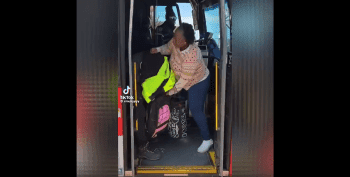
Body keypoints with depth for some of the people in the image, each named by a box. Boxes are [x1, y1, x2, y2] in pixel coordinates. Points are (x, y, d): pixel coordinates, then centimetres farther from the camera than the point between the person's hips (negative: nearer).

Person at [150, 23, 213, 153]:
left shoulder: (191, 57, -41)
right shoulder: (175, 42, -20)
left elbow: (184, 79, -30)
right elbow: (168, 48, 6)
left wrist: (172, 91, -18)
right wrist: (158, 49, -15)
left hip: (198, 82, -8)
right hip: (184, 78, 8)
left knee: (195, 110, -5)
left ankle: (207, 140, 8)